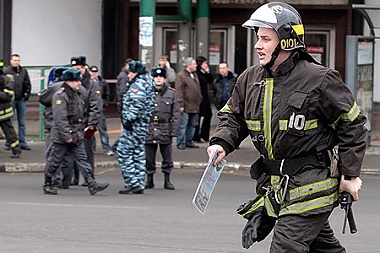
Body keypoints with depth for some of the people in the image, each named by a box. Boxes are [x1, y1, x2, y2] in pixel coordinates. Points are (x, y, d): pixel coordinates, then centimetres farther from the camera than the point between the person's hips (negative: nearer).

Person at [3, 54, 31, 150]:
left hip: (21, 100, 4)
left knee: (22, 123, 8)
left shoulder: (24, 71, 8)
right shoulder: (6, 71, -5)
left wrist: (27, 94, 5)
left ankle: (22, 143, 14)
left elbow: (28, 84, 15)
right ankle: (8, 143, 8)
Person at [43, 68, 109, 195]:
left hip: (76, 136, 8)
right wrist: (66, 136, -24)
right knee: (55, 161, 4)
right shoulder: (60, 96, -16)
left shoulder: (75, 95, 14)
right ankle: (47, 185, 16)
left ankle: (92, 184, -5)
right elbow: (60, 118, -22)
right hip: (61, 137, -8)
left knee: (82, 159, 1)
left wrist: (80, 133, 21)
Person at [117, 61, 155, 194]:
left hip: (134, 125, -11)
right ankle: (140, 185, 13)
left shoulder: (138, 84, -13)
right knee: (138, 153, 12)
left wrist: (129, 119, -23)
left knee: (123, 152, -8)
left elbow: (136, 104, -24)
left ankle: (132, 182, -11)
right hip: (142, 126, 11)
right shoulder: (147, 83, 19)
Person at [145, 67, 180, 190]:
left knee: (167, 157, 3)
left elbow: (176, 114, 5)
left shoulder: (171, 93, 5)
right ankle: (149, 180, 15)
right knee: (149, 157, 4)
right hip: (149, 128, 0)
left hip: (165, 129, 0)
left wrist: (174, 131, -3)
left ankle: (167, 180, 14)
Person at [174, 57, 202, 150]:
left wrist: (199, 100, 18)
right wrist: (181, 105, -18)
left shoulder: (195, 75, 18)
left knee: (192, 125, 12)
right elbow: (179, 91, -14)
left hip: (195, 106, 8)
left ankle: (189, 142, 21)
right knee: (183, 126, -5)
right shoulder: (181, 76, -9)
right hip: (185, 107, -8)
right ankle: (181, 143, 0)